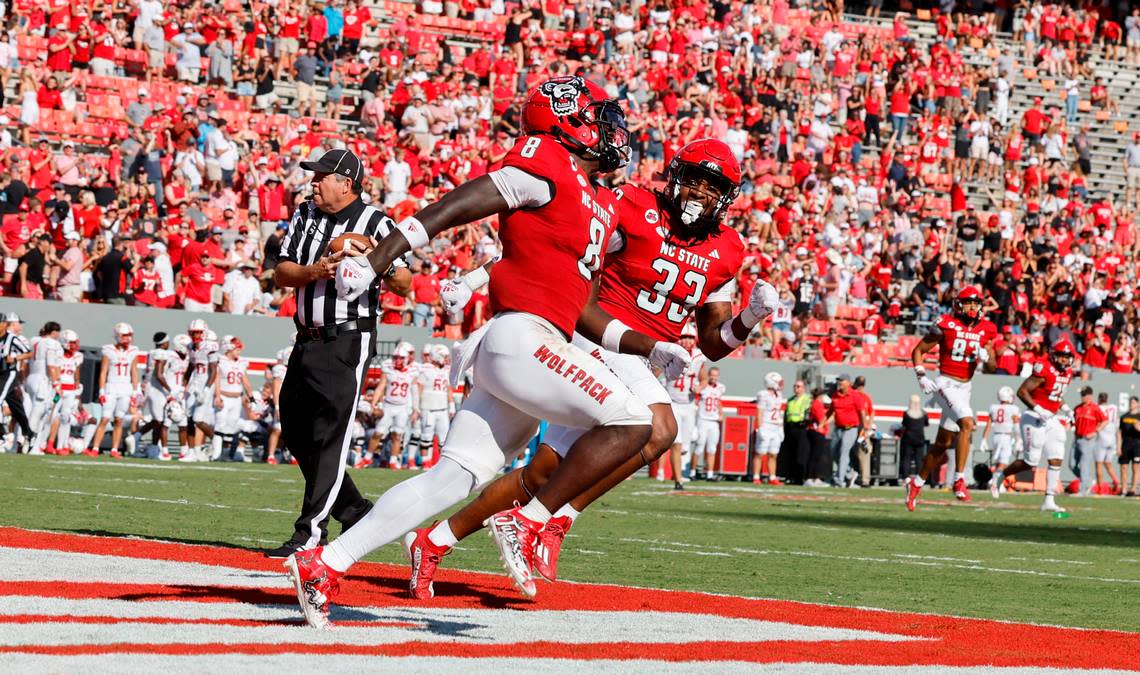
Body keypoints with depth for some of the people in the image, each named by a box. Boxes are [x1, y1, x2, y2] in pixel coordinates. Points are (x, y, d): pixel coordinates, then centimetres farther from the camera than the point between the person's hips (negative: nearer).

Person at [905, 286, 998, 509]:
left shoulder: (985, 330, 6)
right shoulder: (946, 324, -8)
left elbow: (992, 368, 10)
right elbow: (918, 351, 0)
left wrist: (986, 357, -12)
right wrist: (921, 376, -12)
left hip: (964, 388, 6)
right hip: (946, 384, -6)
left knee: (942, 444, 11)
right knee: (967, 423, -29)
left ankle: (917, 483, 28)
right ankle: (959, 480, -28)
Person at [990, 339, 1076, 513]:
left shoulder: (1067, 373, 11)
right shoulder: (1044, 370, -17)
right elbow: (1022, 391, -20)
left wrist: (1063, 408, 8)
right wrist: (1038, 409, -26)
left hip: (1052, 420, 8)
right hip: (1035, 419, -8)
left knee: (1056, 460, -1)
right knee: (1030, 462, -3)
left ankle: (1049, 500, 0)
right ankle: (999, 476, 22)